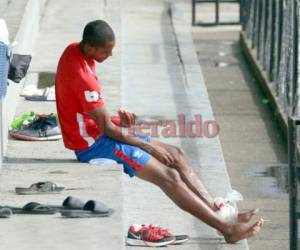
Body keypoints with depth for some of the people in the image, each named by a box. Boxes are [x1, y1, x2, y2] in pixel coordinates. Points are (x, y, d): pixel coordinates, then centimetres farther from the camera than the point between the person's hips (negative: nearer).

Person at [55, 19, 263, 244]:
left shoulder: (74, 50, 2)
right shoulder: (82, 76, -28)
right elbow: (106, 129, -21)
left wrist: (116, 119, 1)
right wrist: (148, 146, -10)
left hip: (97, 133, 10)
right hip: (93, 144, -10)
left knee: (176, 156, 5)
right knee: (169, 176, -13)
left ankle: (218, 212, 0)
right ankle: (227, 229, -11)